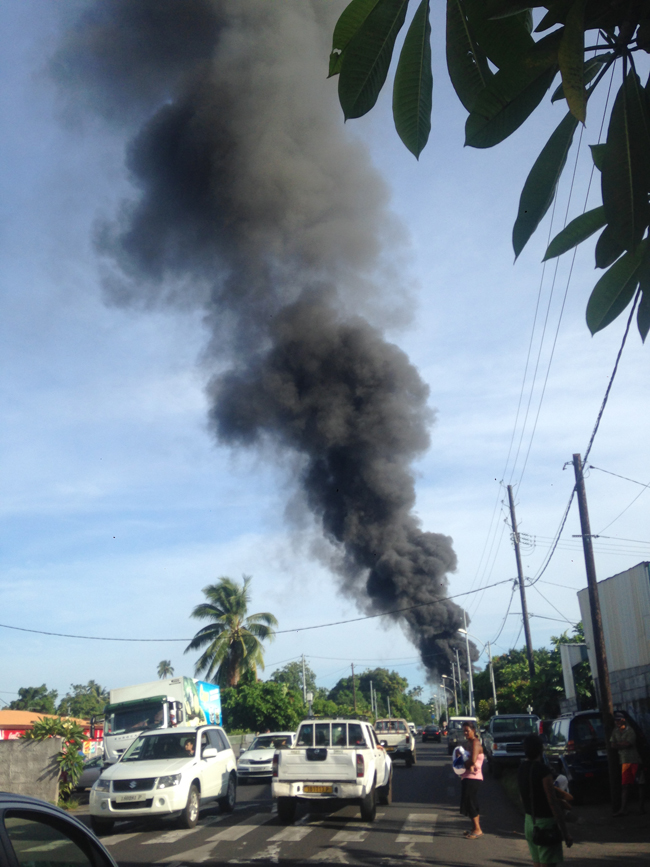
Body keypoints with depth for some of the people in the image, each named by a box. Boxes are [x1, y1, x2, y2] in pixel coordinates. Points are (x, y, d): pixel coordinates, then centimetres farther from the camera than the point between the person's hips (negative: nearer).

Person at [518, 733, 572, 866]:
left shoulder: (522, 768, 4)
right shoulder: (543, 770, -20)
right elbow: (552, 802, -20)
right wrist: (565, 832, -16)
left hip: (530, 821, 8)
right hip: (545, 822, -8)